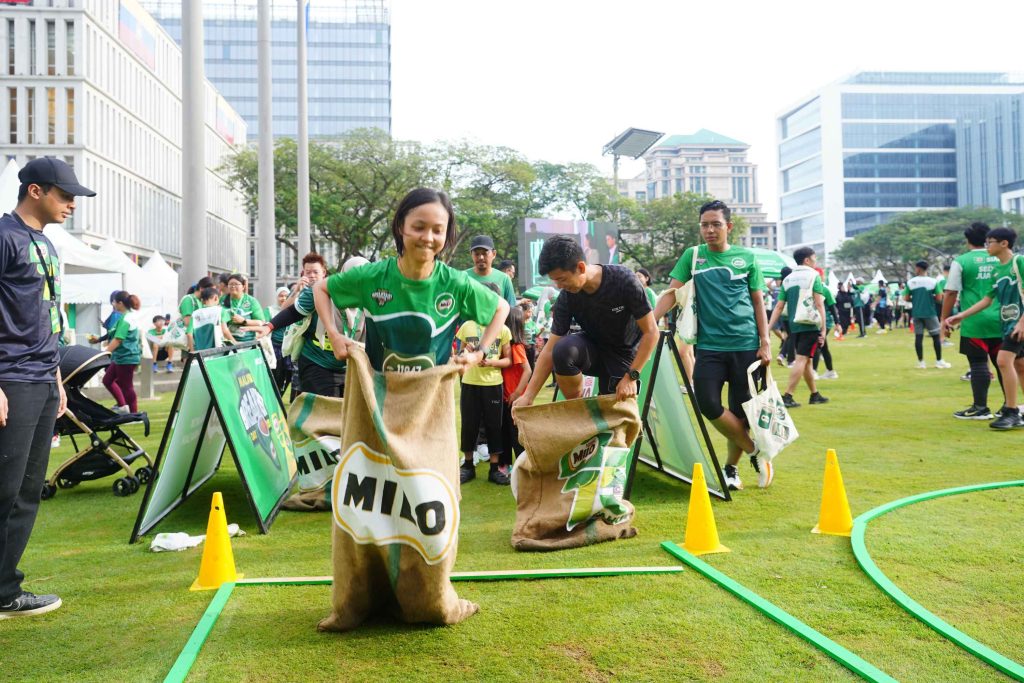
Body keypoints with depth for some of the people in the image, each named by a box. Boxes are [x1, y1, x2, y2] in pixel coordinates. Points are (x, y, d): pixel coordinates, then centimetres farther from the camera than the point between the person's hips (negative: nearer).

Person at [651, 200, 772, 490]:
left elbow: (758, 302, 9)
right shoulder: (692, 256, 7)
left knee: (740, 410, 1)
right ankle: (754, 450, 5)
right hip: (709, 346, 0)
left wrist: (765, 342, 2)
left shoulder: (746, 258, 6)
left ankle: (731, 468, 22)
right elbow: (672, 293, 3)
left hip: (745, 345, 0)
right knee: (708, 404, -16)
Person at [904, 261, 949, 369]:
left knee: (918, 337, 4)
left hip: (916, 313, 2)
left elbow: (906, 298, -1)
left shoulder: (910, 282, -2)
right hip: (930, 313, -2)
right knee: (936, 336, 9)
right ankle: (939, 361, 12)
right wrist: (930, 298, 12)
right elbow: (938, 298, -8)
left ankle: (921, 362, 5)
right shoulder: (933, 281, -6)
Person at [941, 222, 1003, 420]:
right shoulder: (1000, 259, 7)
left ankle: (980, 408, 5)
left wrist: (945, 319, -1)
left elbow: (950, 293, -8)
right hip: (1000, 322, 4)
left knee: (978, 364, 1)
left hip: (974, 323, -4)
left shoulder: (961, 261, -5)